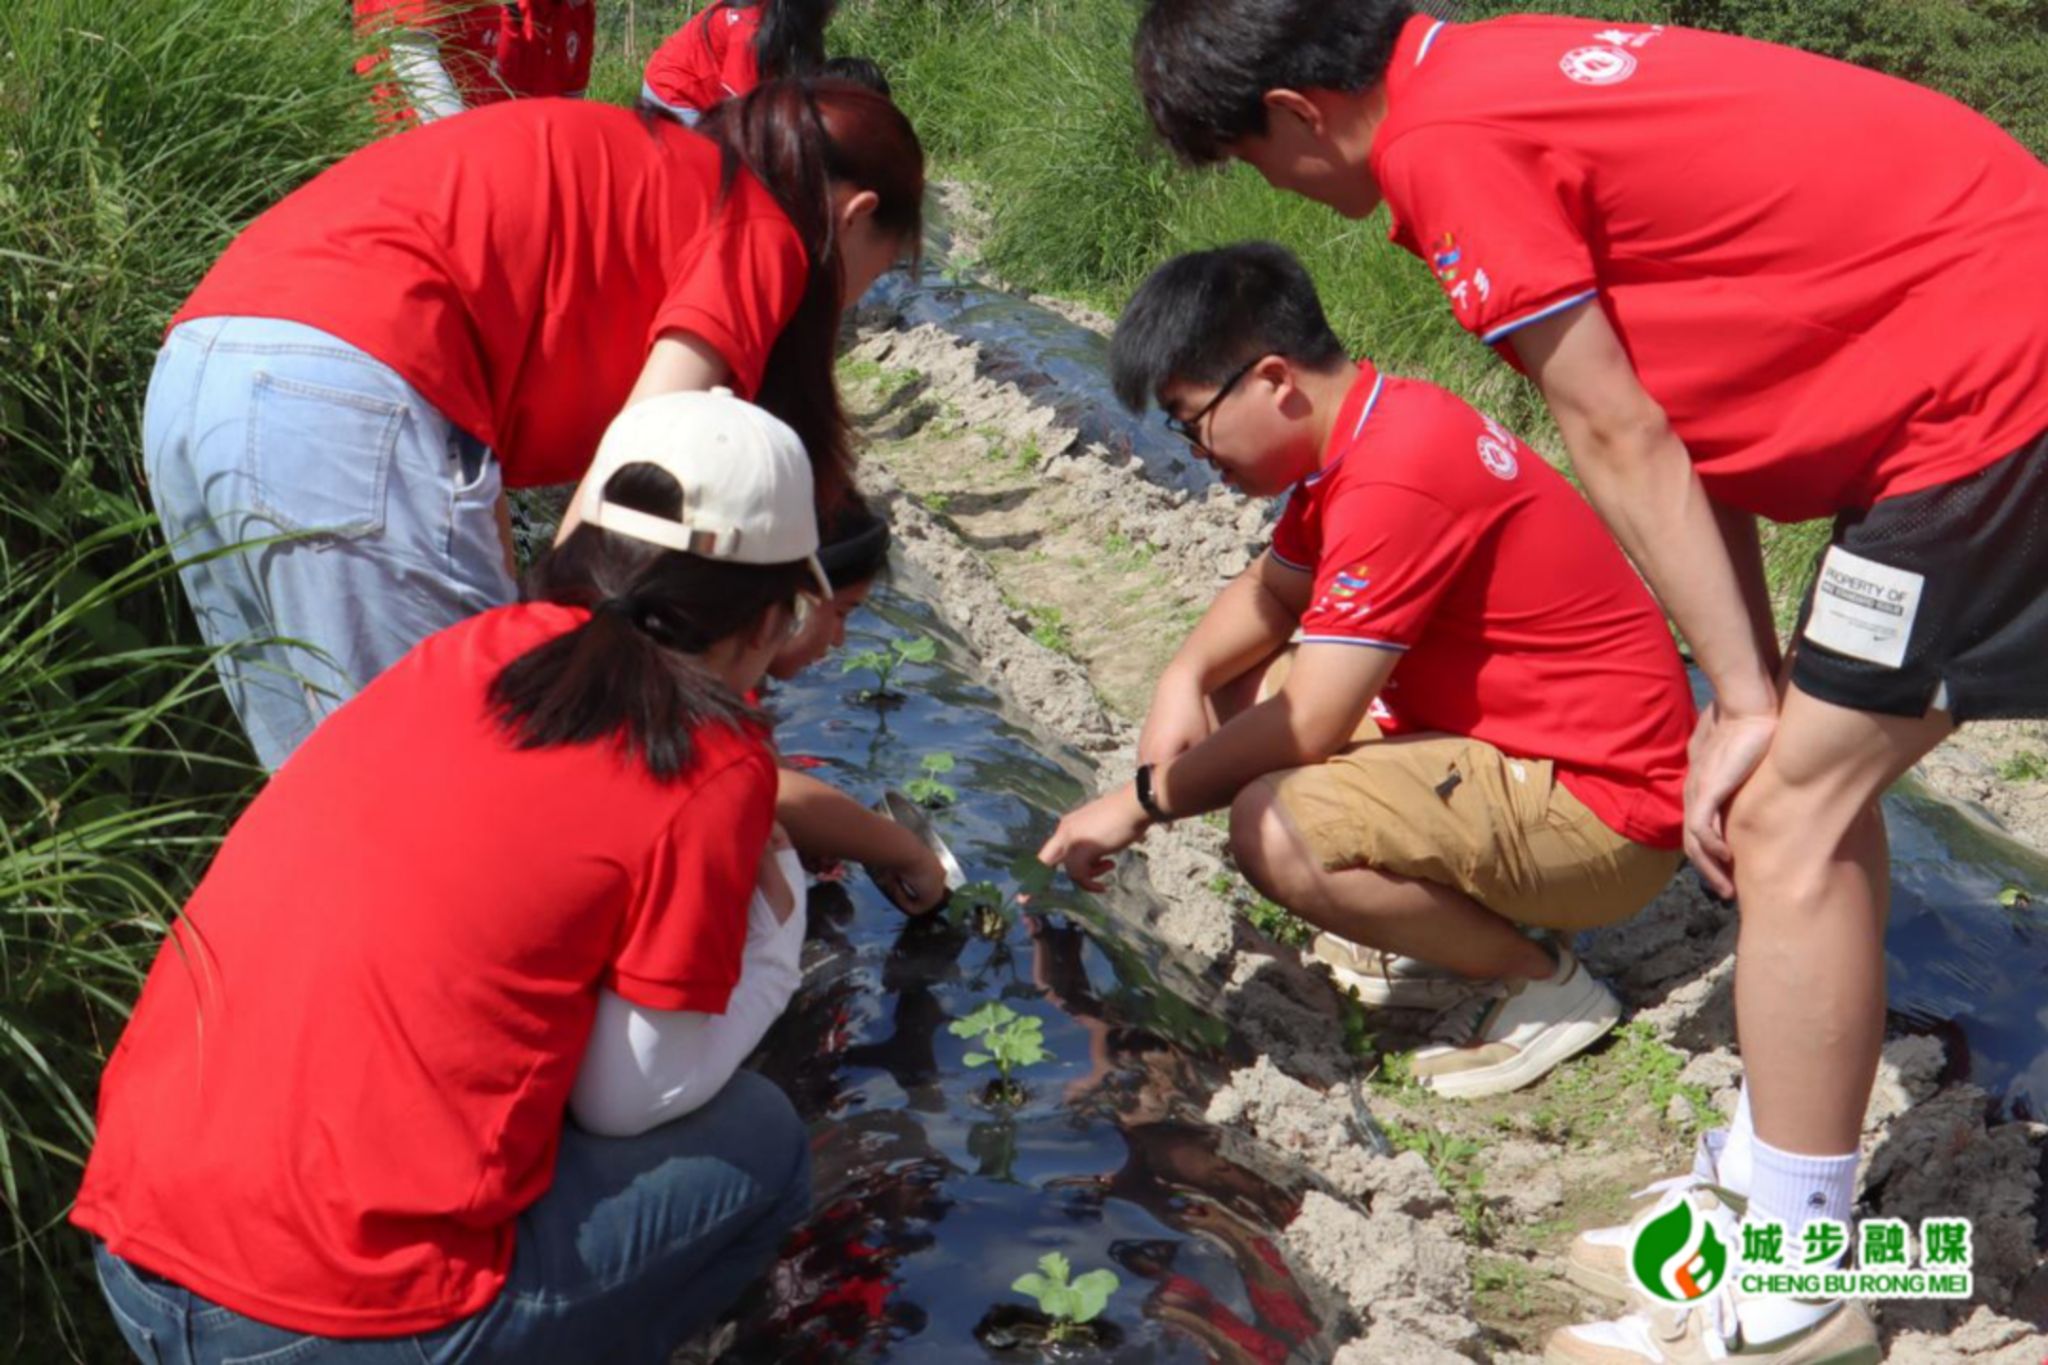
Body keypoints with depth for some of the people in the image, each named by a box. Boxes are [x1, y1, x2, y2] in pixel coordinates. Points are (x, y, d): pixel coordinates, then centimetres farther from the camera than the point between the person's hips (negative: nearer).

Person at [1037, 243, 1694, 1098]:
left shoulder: (1396, 481, -26)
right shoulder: (1360, 434, 5)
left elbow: (1307, 726, -25)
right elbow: (1273, 589, 17)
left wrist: (1141, 801, -12)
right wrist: (1184, 679, -3)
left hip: (1603, 811, -10)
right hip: (1514, 742, 10)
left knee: (1277, 828, -29)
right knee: (1237, 692, 10)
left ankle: (1544, 982, -6)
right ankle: (1454, 923, 12)